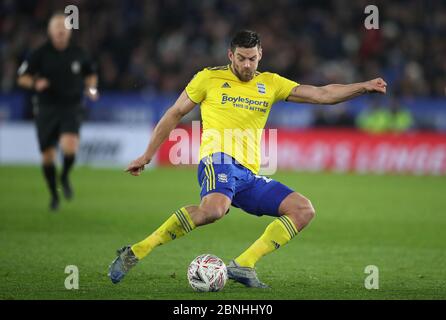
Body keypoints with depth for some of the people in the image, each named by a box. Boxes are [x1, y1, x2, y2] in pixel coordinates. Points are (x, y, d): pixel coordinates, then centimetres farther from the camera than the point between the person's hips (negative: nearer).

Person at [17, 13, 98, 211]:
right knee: (47, 156, 4)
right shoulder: (40, 54, -3)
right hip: (47, 109, 0)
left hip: (71, 108, 0)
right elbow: (22, 77, 1)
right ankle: (54, 195, 26)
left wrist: (91, 88, 0)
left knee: (70, 147, -24)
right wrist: (35, 84, -19)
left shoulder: (77, 53, 3)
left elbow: (90, 74, 20)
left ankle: (65, 177, 7)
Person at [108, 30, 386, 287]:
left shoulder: (270, 84, 18)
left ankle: (243, 265, -14)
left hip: (249, 175, 6)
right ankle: (136, 252, -33)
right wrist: (147, 156, 13)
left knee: (304, 210, -8)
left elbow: (322, 94, 15)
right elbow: (175, 114, 15)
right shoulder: (209, 78, 8)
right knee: (215, 208, -39)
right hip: (220, 160, -6)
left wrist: (364, 87, 3)